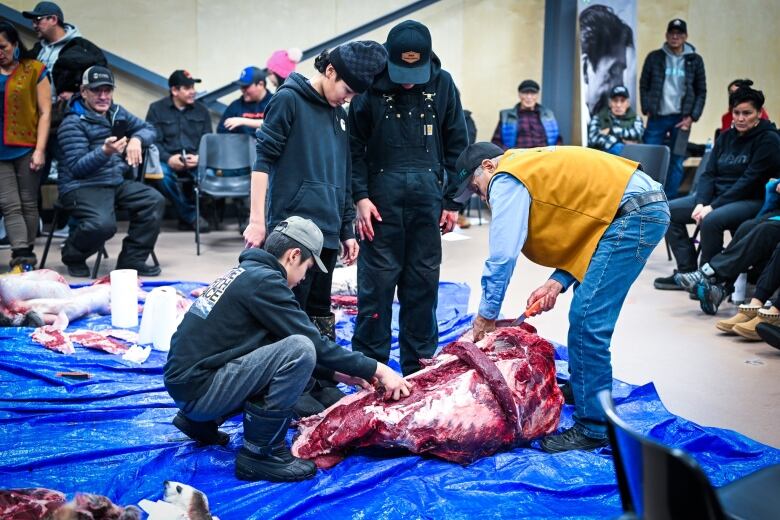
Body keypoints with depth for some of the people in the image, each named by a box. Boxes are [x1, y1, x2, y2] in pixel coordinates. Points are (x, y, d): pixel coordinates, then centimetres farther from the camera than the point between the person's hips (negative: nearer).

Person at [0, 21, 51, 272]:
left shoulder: (34, 70, 0)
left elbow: (45, 112, -3)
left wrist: (40, 150, -10)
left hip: (26, 149, -3)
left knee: (28, 203, 6)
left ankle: (27, 256, 16)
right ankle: (22, 258, -7)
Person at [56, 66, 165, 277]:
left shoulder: (116, 113, 12)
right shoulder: (73, 123, -9)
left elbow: (149, 129, 17)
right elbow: (76, 168, -16)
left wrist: (137, 139, -8)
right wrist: (105, 151, -32)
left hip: (116, 182, 7)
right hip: (81, 187, -7)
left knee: (155, 200, -12)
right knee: (103, 223, -33)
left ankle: (131, 259, -2)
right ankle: (73, 256, 1)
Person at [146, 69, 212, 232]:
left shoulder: (201, 110, 15)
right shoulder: (156, 109, 7)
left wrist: (199, 157, -13)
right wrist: (168, 158, -20)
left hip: (195, 161, 2)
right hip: (168, 159, -2)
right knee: (163, 174, -37)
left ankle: (185, 215, -7)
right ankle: (192, 216, -21)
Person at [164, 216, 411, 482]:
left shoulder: (244, 272, 15)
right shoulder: (264, 280, -13)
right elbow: (314, 343, -12)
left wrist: (337, 372, 22)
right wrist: (375, 369, -4)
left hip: (184, 377, 10)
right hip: (197, 389, -10)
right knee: (299, 349, -20)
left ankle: (197, 420, 20)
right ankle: (258, 454, -11)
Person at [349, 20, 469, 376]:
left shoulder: (442, 83, 3)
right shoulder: (372, 84, -3)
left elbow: (457, 145, 7)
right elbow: (355, 145, 0)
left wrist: (453, 201, 4)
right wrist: (361, 196, -9)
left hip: (427, 193, 2)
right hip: (382, 193, -2)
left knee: (423, 283, 7)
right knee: (376, 281, 1)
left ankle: (419, 366, 18)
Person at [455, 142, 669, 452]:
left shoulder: (506, 180, -6)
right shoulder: (533, 167, 22)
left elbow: (502, 256, -12)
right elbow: (577, 224, 19)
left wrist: (486, 316, -2)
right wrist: (557, 283, 7)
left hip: (633, 214, -11)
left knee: (586, 321, -10)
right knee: (587, 316, 20)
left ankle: (593, 429, -4)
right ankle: (581, 388, 36)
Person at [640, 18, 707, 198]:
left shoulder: (695, 60, 5)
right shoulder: (654, 57, 4)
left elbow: (701, 91, 7)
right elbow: (643, 85, 8)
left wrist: (692, 117, -2)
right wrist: (647, 110, -2)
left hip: (681, 119, 0)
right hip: (657, 118, 0)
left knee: (676, 162, 2)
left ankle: (669, 201, 9)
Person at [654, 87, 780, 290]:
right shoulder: (726, 137, 13)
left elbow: (750, 181, -16)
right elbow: (709, 173, 8)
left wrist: (713, 206, -21)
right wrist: (701, 203, -12)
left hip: (752, 200, -8)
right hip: (717, 195, 8)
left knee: (711, 220, -35)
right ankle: (686, 271, -5)